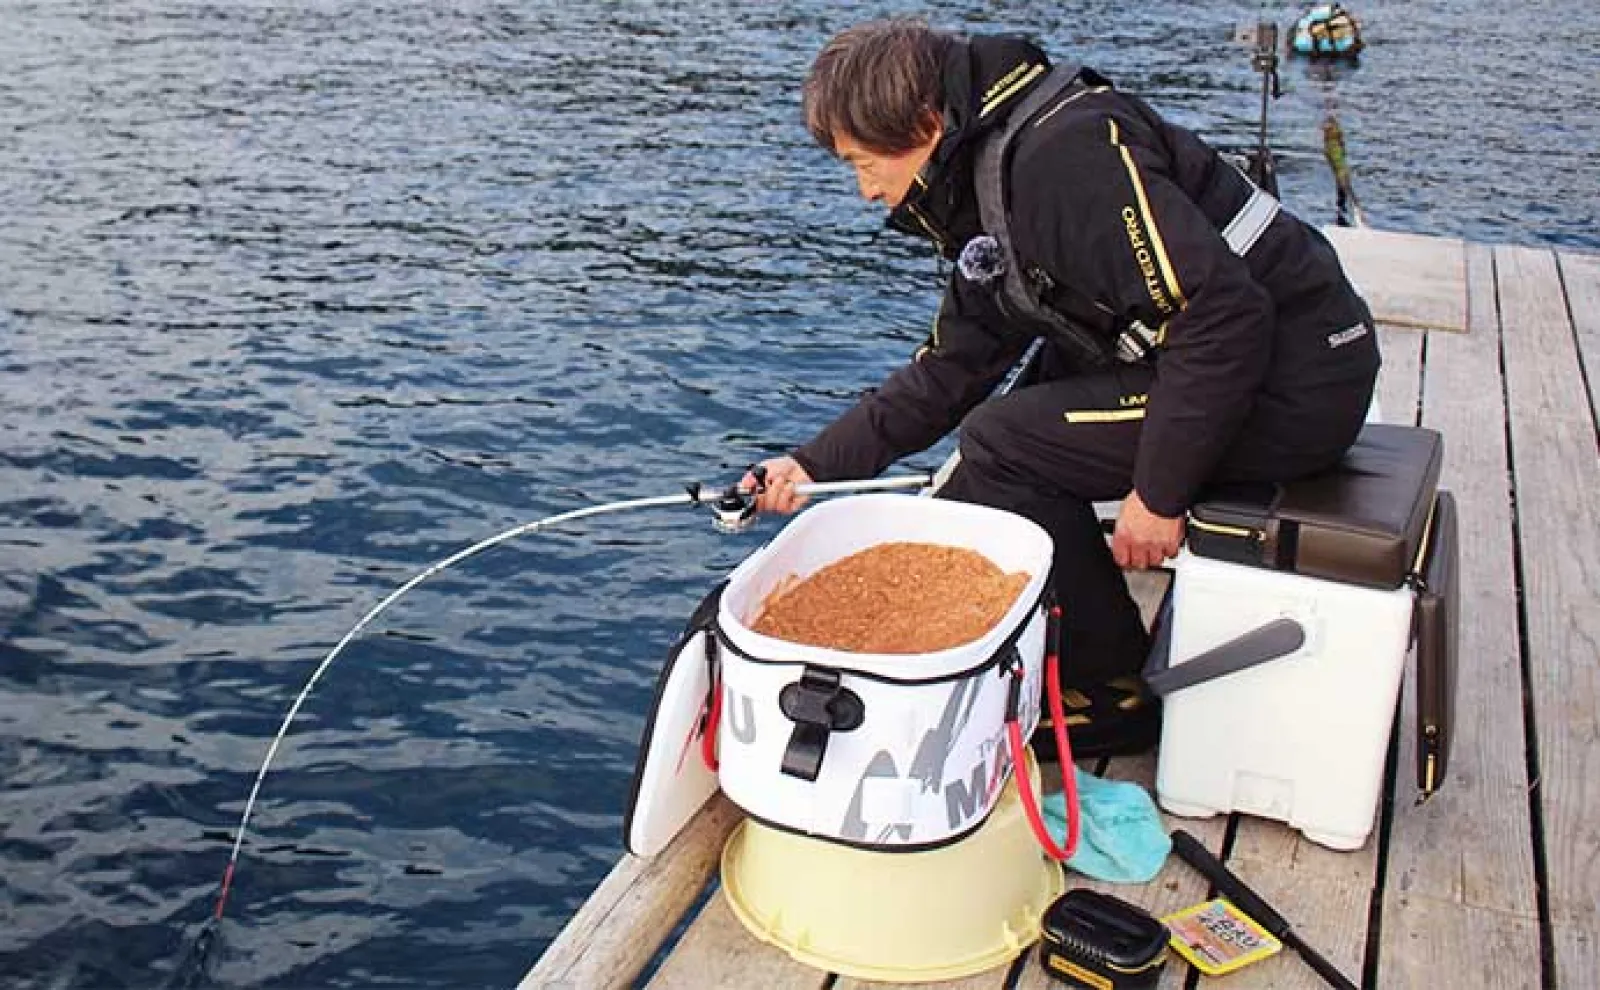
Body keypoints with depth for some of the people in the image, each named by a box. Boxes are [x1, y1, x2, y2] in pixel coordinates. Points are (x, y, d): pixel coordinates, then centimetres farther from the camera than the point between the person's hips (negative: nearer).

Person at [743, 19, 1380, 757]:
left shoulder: (1064, 151, -21)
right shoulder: (984, 183, 11)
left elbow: (1223, 313, -27)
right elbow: (947, 374, 15)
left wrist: (1160, 493, -21)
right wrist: (815, 463, 11)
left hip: (1296, 383, -10)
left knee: (1004, 444, -13)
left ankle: (1116, 695, 1)